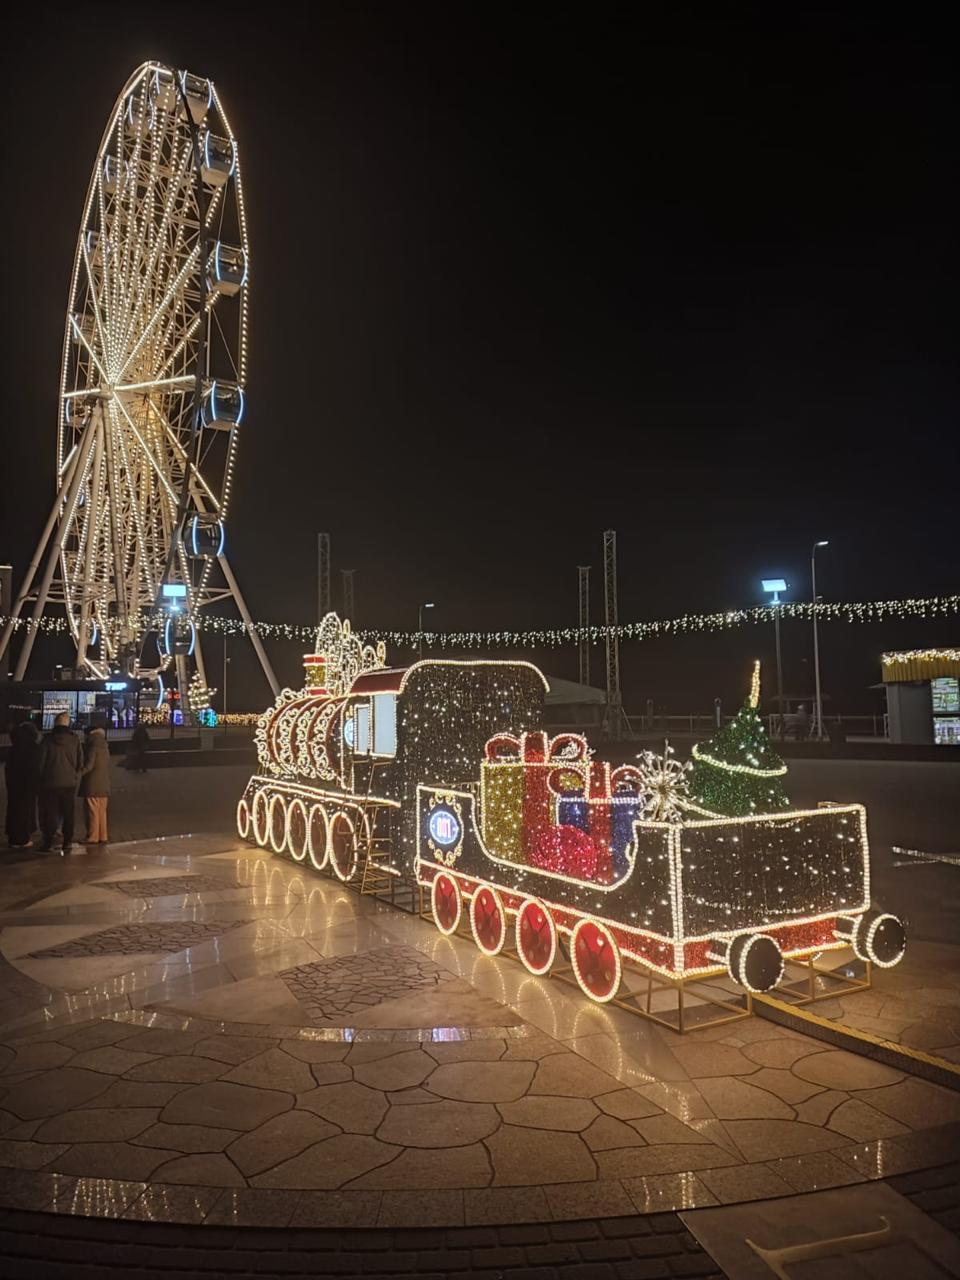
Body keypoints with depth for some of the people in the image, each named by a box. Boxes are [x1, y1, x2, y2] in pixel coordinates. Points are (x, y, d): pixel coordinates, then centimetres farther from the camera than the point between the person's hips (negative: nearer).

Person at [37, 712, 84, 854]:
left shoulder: (48, 739, -6)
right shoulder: (75, 739, -2)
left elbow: (41, 761, -4)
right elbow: (81, 762, 1)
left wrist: (41, 778, 8)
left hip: (50, 783, -1)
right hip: (69, 783, 1)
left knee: (49, 814, 7)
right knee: (68, 814, 9)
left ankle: (48, 842, 8)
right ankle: (67, 842, 9)